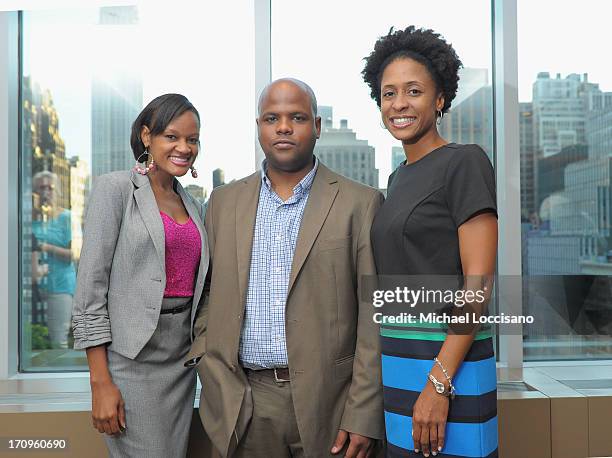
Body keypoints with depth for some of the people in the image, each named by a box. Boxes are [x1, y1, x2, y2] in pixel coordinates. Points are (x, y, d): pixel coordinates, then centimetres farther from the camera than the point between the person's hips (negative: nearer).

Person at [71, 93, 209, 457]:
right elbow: (91, 286, -11)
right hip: (132, 356, -6)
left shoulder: (194, 206, 12)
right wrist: (100, 382, -15)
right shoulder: (116, 188, -6)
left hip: (183, 357, 6)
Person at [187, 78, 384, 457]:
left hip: (327, 399, -2)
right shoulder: (224, 202, 8)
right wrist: (218, 388, 1)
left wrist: (364, 416, -10)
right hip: (246, 406, 3)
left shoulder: (360, 203, -3)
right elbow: (209, 299, 10)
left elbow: (373, 316, -5)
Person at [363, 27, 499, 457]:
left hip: (447, 364, -7)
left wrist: (439, 382, -19)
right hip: (397, 363, 7)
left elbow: (478, 281, -15)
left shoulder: (465, 162, -9)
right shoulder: (399, 178, 13)